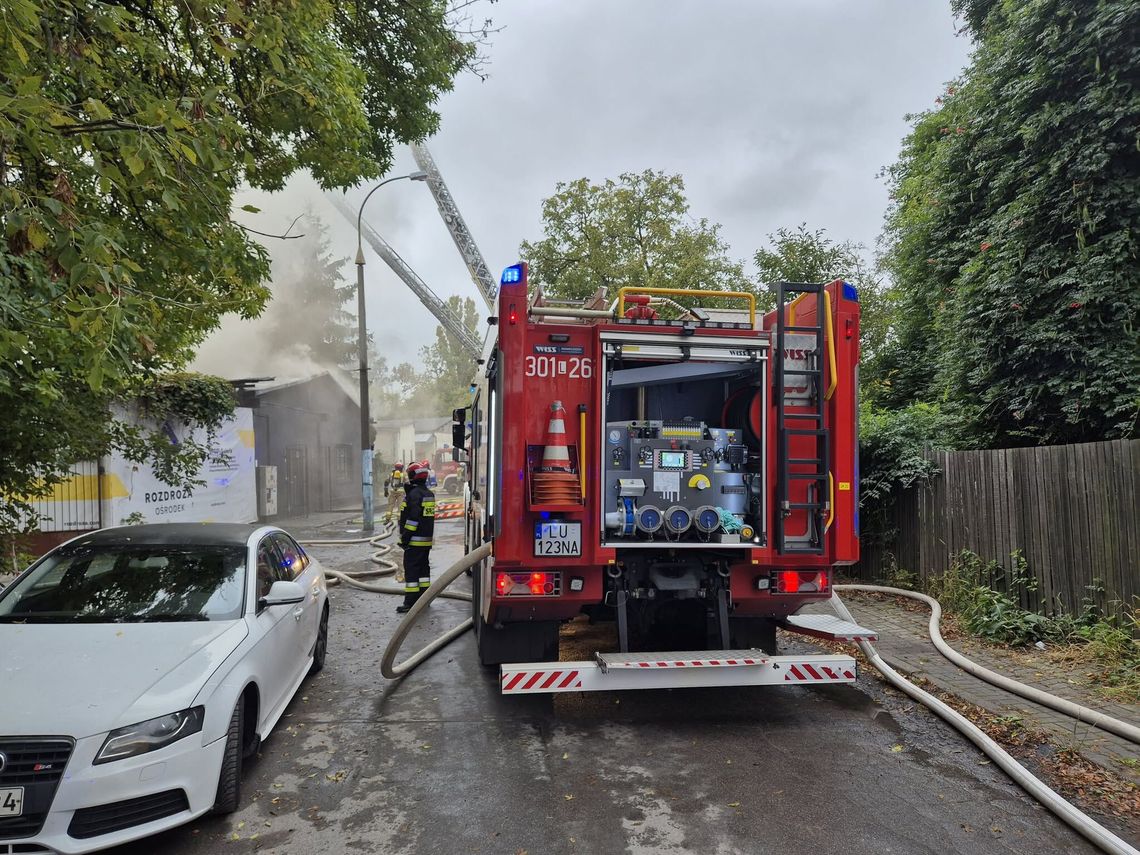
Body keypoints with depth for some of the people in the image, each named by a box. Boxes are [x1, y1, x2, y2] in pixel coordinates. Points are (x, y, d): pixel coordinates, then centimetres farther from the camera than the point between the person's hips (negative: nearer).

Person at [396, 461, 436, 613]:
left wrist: (405, 537, -19)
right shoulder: (429, 494, 13)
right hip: (427, 539, 9)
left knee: (411, 570, -6)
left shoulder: (414, 494, -16)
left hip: (415, 540, -9)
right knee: (424, 568, 16)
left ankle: (411, 602, -6)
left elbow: (413, 518, -22)